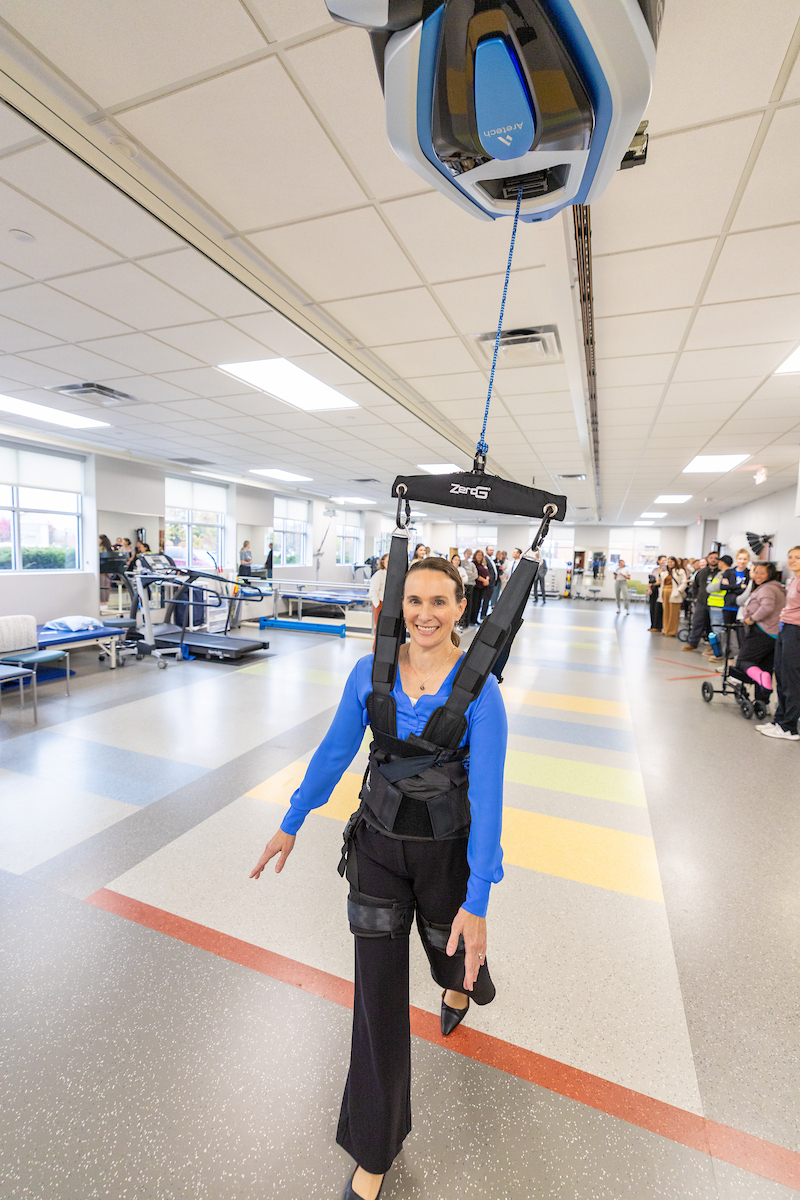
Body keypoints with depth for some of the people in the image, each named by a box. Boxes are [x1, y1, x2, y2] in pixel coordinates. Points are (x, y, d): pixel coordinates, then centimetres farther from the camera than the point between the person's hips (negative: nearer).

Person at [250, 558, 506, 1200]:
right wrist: (291, 823, 7)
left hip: (447, 851, -1)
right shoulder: (370, 671, -12)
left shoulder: (479, 689, -21)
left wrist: (477, 903, -19)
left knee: (452, 953, 27)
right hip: (379, 842, 2)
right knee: (379, 996, 10)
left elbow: (487, 796, -19)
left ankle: (463, 985, 68)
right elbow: (335, 750, 0)